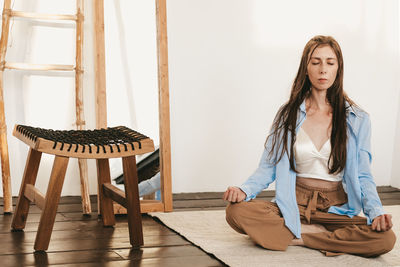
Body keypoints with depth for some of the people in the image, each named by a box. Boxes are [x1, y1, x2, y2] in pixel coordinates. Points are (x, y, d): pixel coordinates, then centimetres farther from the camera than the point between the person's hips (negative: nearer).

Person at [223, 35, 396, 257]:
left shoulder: (357, 119, 3)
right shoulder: (288, 114, 5)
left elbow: (362, 176, 3)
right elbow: (268, 167, 5)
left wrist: (376, 212, -17)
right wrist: (244, 190, -16)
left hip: (337, 209, 0)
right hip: (294, 205, 0)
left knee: (385, 238, -30)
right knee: (236, 211, -28)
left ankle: (295, 237, -17)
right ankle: (318, 233, -18)